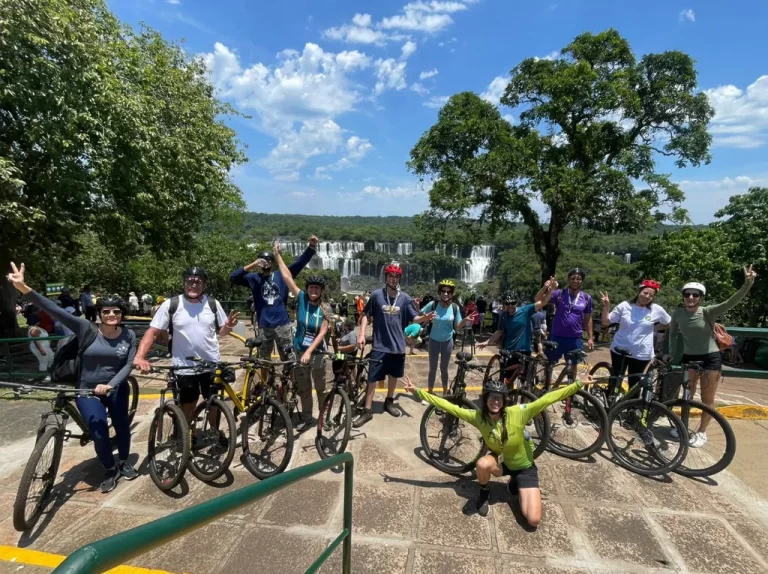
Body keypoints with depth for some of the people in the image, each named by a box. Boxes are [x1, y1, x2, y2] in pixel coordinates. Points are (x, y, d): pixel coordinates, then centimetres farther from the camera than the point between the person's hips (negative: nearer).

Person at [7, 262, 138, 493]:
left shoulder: (129, 335, -7)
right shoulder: (88, 330, -13)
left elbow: (128, 365, -10)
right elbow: (56, 311, -23)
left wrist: (110, 385, -26)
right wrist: (25, 289, -33)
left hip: (115, 388, 2)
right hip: (88, 390, -1)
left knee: (121, 425, 3)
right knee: (99, 431, -14)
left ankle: (124, 462, 31)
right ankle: (110, 470, 11)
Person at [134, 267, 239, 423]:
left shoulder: (213, 304, -1)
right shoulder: (171, 304, -8)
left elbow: (221, 331, 9)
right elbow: (153, 332, -7)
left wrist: (228, 326, -15)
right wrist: (139, 356, -22)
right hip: (185, 368, -2)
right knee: (188, 408, 12)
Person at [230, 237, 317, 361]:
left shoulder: (281, 275, 4)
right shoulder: (254, 278, 5)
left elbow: (300, 262, -4)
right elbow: (233, 278, -6)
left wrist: (311, 246, -19)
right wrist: (252, 265, -15)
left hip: (282, 324, -1)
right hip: (264, 326, 1)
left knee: (288, 358, 7)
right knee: (264, 359, 15)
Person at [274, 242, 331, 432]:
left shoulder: (325, 309, -8)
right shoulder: (301, 299, -6)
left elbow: (323, 333, -14)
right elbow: (287, 277, -8)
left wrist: (309, 351, -24)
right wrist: (277, 255, -10)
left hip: (317, 352, -1)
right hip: (299, 350, 2)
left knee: (320, 387, 11)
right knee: (303, 388, 14)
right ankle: (306, 417, 29)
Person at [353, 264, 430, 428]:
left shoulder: (405, 298, -2)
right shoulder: (376, 295, -7)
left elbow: (414, 318, -3)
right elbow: (366, 315, 1)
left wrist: (424, 318, -25)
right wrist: (361, 334, -8)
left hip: (398, 346, 3)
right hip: (379, 346, -2)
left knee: (393, 376, 19)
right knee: (372, 378, 0)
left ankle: (389, 402, 40)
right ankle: (367, 411, 12)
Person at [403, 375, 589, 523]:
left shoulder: (517, 413, -30)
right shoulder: (477, 416, -23)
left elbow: (548, 398, -33)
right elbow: (449, 406, -23)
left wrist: (579, 384, -36)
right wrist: (418, 391, -27)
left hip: (524, 467, -1)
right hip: (501, 461, 1)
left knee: (533, 520, -12)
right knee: (483, 464, -36)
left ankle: (515, 483, 17)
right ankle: (484, 493, 0)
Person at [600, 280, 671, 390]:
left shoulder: (657, 310, -4)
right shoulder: (624, 306, -6)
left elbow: (668, 323, 15)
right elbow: (605, 322, -5)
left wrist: (653, 328, 4)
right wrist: (606, 307, -18)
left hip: (641, 355, 1)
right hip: (620, 350, 0)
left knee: (634, 384, 14)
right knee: (615, 381, 11)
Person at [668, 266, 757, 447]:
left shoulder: (708, 312, -14)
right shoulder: (678, 313, -6)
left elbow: (732, 302, -29)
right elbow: (672, 333, 9)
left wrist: (748, 283, -44)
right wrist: (672, 354, 7)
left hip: (710, 358, -2)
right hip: (689, 357, 2)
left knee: (707, 399, 6)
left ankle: (701, 432, 23)